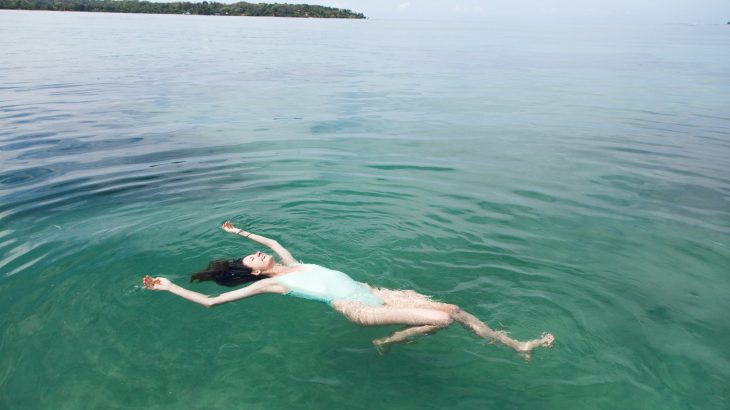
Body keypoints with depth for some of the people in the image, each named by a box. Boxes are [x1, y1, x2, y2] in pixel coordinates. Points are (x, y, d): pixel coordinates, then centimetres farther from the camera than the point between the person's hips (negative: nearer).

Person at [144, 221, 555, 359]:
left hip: (373, 292, 8)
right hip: (356, 308, -8)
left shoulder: (290, 265, 20)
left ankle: (518, 346, 12)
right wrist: (167, 286, 3)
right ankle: (388, 342, 0)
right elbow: (210, 300, -2)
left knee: (453, 308, -1)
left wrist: (241, 233, 45)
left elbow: (274, 241, 42)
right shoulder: (268, 284, 0)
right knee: (442, 317, -24)